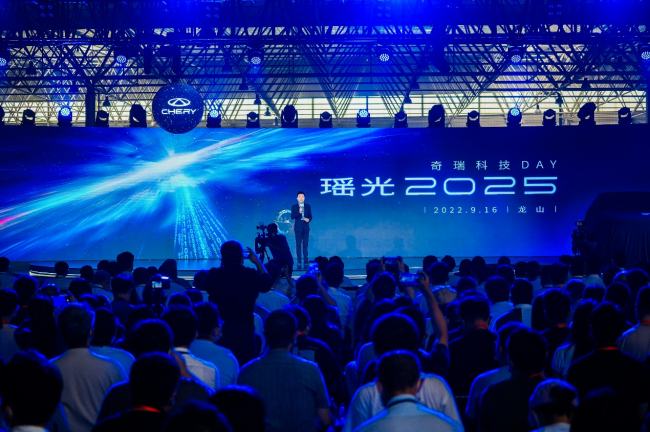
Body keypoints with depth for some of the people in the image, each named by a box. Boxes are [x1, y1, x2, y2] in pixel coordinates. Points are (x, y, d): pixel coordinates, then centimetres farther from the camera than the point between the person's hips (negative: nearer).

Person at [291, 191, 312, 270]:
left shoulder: (308, 206, 9)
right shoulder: (294, 207, 3)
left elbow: (310, 216, 10)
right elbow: (292, 217, -6)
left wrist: (308, 219, -12)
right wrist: (299, 212, -20)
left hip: (306, 228, 1)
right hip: (298, 228, -1)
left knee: (305, 245, 2)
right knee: (298, 245, -2)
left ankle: (306, 260, 5)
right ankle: (299, 261, 0)